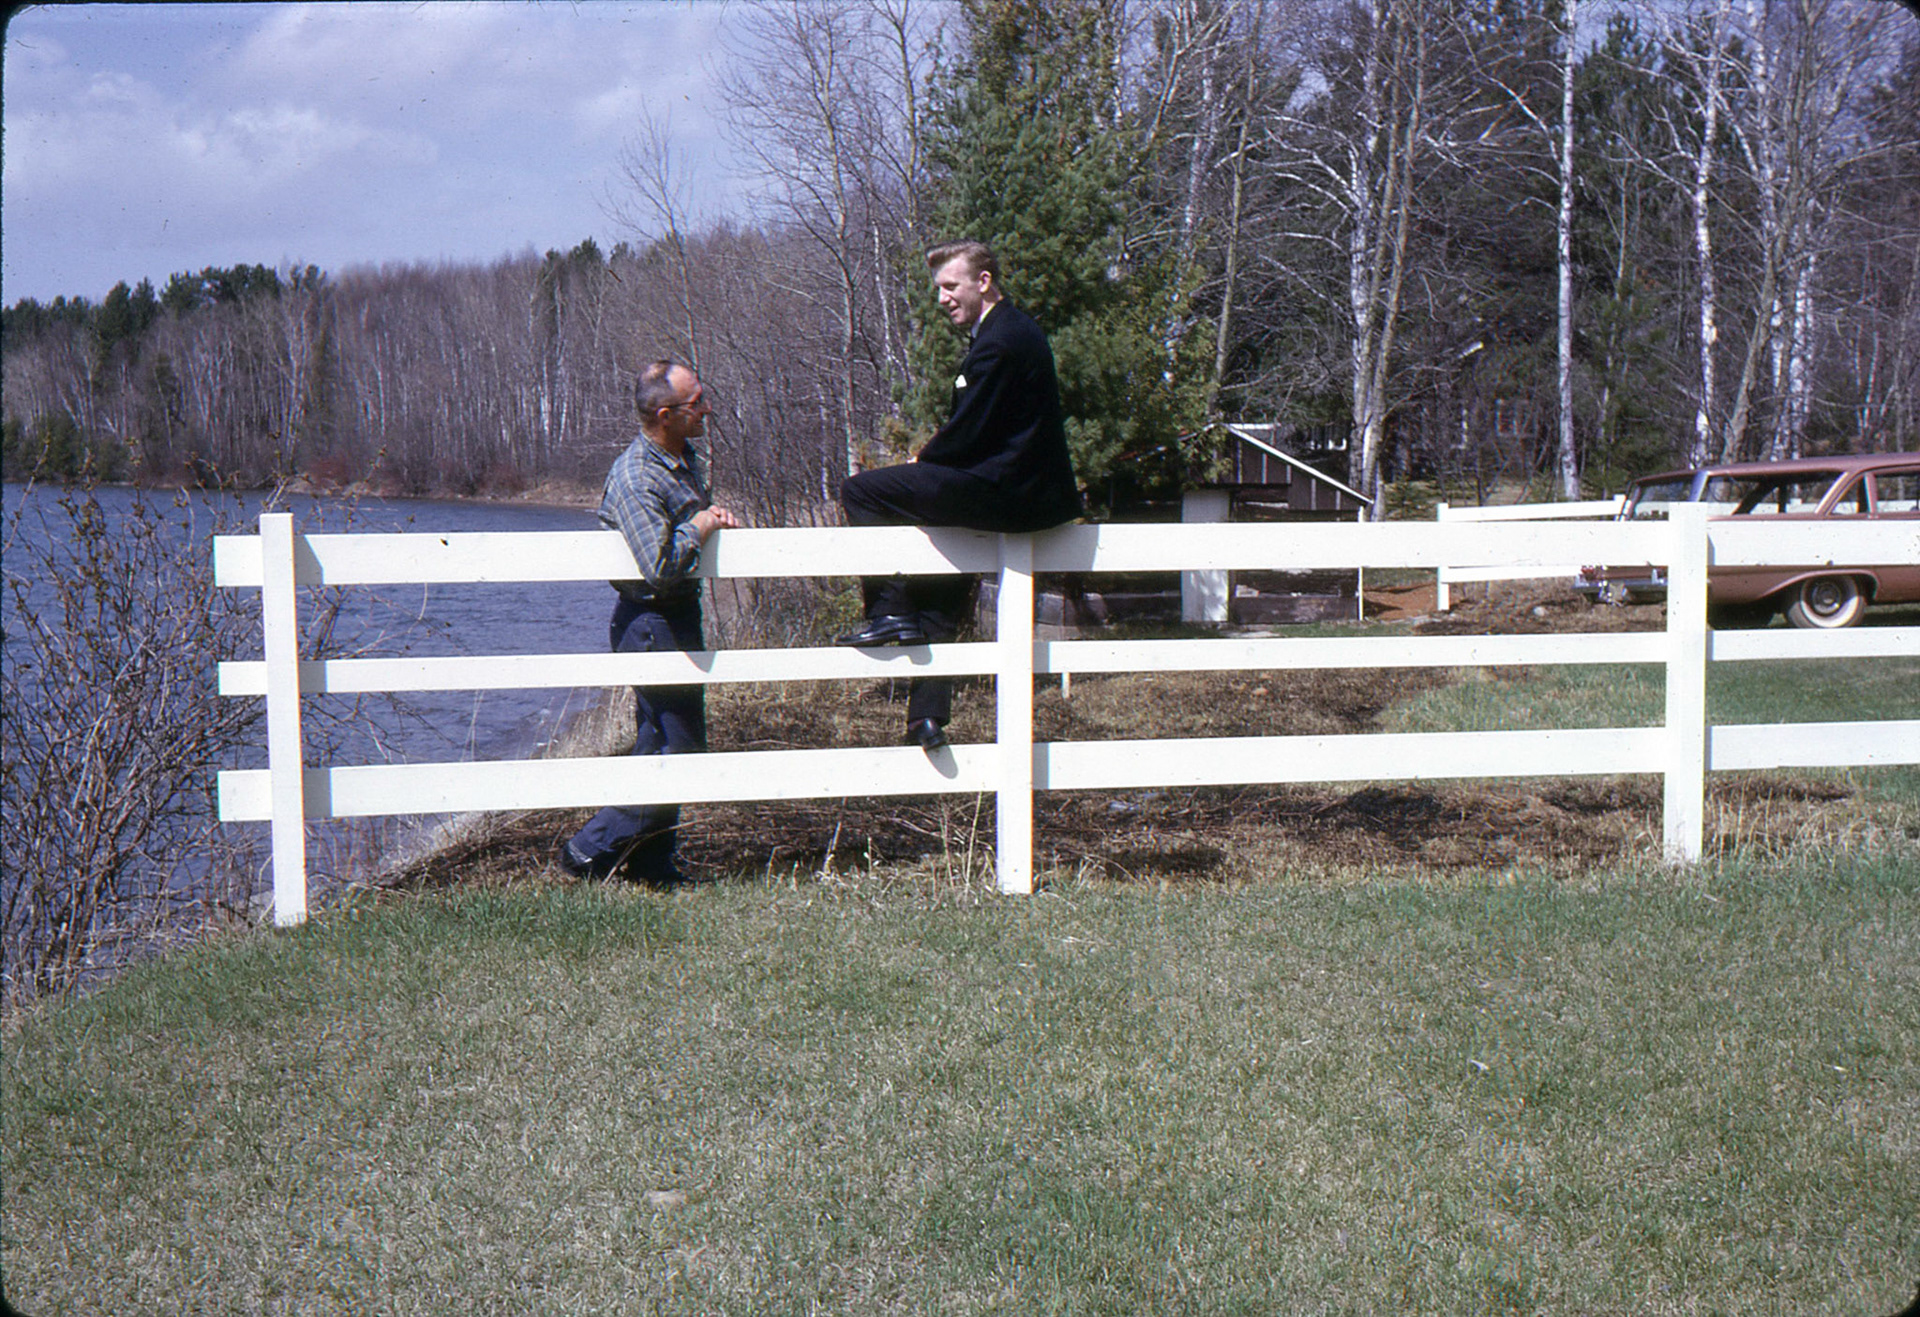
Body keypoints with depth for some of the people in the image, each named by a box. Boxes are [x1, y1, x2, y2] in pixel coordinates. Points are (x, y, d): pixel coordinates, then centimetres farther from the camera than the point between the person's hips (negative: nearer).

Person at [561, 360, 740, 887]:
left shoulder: (687, 458, 9)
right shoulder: (635, 477, -21)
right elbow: (661, 567, -30)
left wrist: (719, 517, 5)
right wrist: (699, 528, -15)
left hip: (679, 614, 10)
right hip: (652, 621, -10)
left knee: (661, 743, 14)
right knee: (675, 749, -7)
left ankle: (649, 864, 22)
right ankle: (590, 851, 3)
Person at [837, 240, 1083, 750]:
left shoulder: (998, 343, -17)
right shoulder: (1016, 329, 15)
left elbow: (966, 436, -18)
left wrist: (921, 462, -1)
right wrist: (929, 461, 10)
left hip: (1001, 493, -11)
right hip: (1029, 492, 11)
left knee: (860, 491, -8)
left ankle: (889, 610, -3)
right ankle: (928, 713, 22)